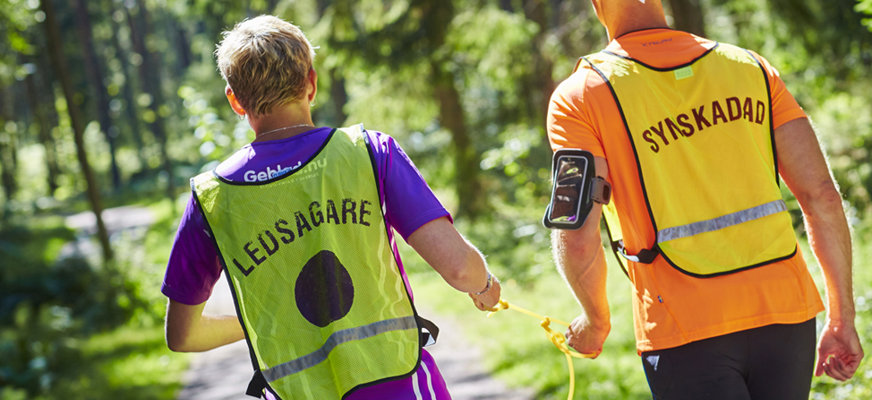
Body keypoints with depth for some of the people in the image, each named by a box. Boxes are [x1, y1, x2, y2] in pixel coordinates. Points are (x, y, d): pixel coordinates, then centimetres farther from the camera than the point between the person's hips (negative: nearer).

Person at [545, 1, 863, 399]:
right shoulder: (749, 66, 9)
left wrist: (595, 320, 9)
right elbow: (822, 195, 5)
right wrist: (842, 314, 12)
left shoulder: (580, 95, -2)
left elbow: (577, 240, -11)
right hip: (786, 312, 4)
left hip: (684, 334, -4)